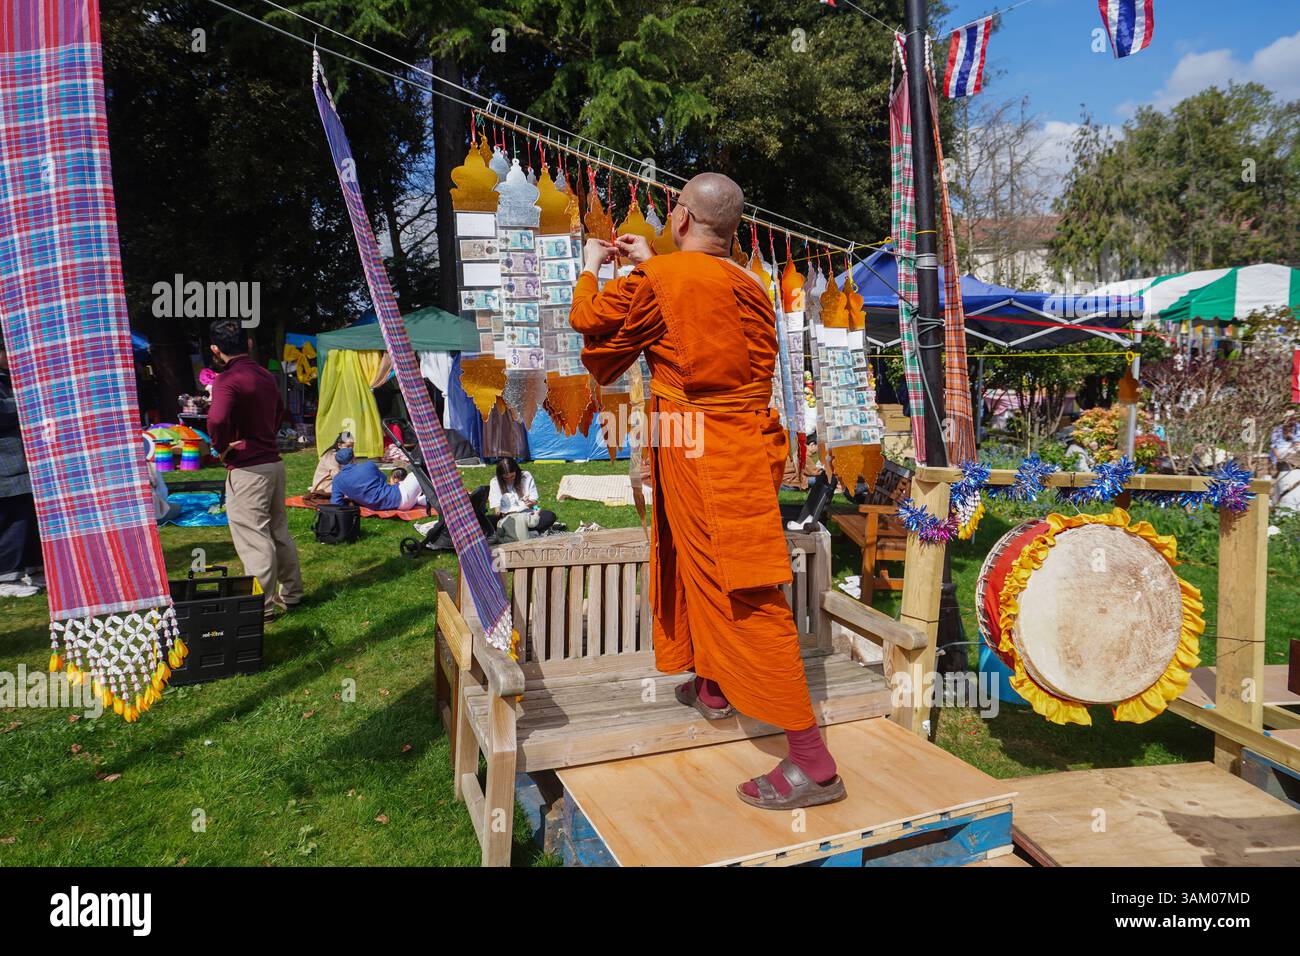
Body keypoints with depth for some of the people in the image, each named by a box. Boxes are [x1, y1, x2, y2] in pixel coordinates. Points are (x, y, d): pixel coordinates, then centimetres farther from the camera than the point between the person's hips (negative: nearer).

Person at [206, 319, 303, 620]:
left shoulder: (227, 381, -16)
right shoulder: (266, 376, 11)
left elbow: (217, 419, -34)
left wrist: (221, 447, -16)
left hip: (247, 469, -8)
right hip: (274, 461, 8)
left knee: (253, 538, -1)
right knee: (279, 531, 16)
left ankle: (263, 605, 6)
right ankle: (291, 594, 25)